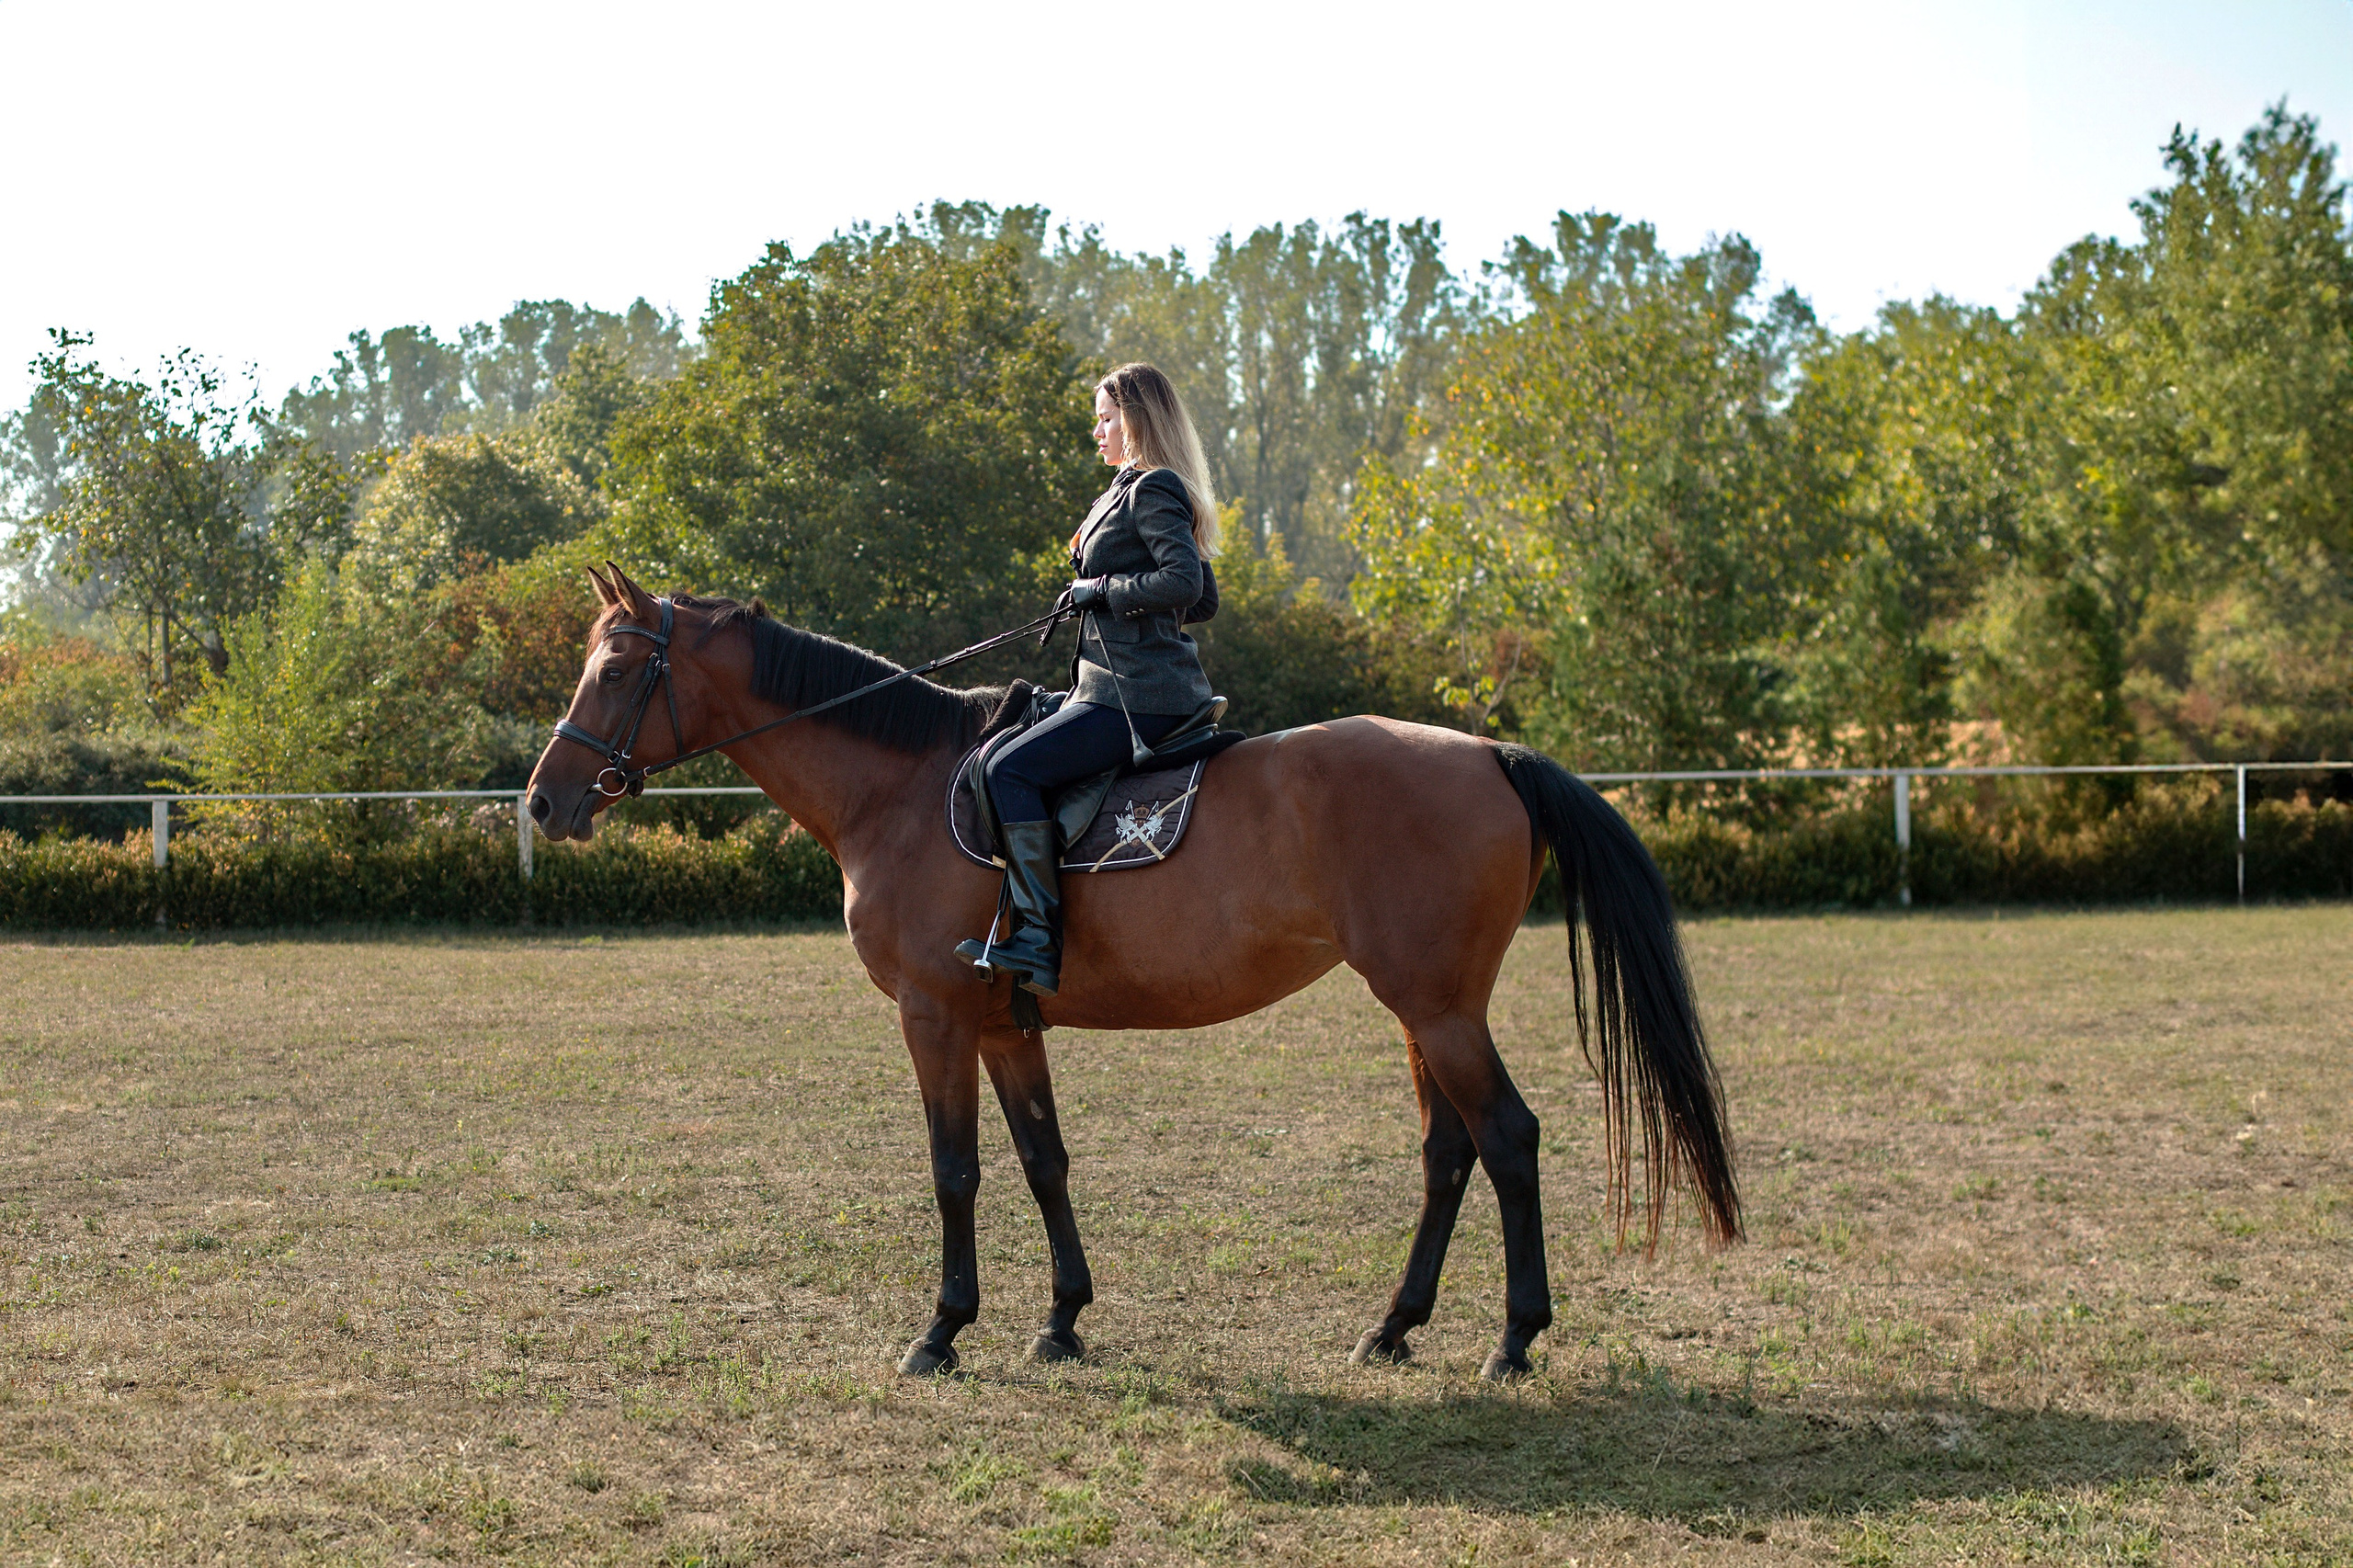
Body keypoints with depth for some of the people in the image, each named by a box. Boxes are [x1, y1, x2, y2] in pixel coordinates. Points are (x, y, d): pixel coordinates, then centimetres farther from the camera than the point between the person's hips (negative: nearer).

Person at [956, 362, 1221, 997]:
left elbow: (1185, 581, -26)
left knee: (1014, 769, -19)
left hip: (1135, 695, -11)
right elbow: (1206, 601, 25)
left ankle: (1038, 944, -23)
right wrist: (1096, 598, 18)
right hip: (1129, 687, 11)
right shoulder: (1141, 491, 21)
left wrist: (1100, 590, -15)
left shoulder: (1151, 491, -10)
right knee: (1010, 755, 19)